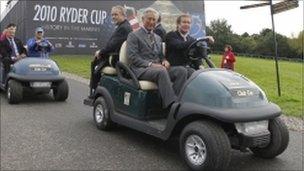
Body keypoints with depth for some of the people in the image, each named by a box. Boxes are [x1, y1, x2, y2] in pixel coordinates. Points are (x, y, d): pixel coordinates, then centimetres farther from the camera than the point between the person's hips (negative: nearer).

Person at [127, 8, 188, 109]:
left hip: (158, 67, 6)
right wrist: (150, 64, -19)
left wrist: (164, 61, 0)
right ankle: (172, 105, -42)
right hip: (141, 69, -6)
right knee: (161, 71, -38)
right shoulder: (133, 36, 5)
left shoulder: (158, 38, 27)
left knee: (182, 70, -21)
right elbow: (132, 56, -7)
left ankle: (177, 100, -30)